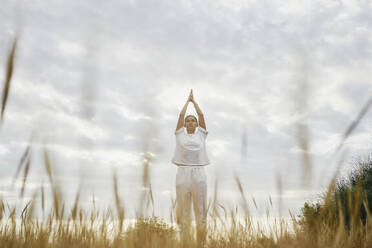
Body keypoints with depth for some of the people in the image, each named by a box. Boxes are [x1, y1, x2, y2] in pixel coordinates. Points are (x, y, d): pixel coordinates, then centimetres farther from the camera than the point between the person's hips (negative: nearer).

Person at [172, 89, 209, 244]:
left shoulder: (201, 134, 15)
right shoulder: (180, 134, 13)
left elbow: (201, 114, 13)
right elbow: (181, 114, 13)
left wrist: (194, 100, 24)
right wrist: (188, 100, 25)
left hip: (199, 173, 1)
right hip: (183, 173, -1)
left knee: (201, 210, 0)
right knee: (182, 211, -2)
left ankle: (201, 241, 2)